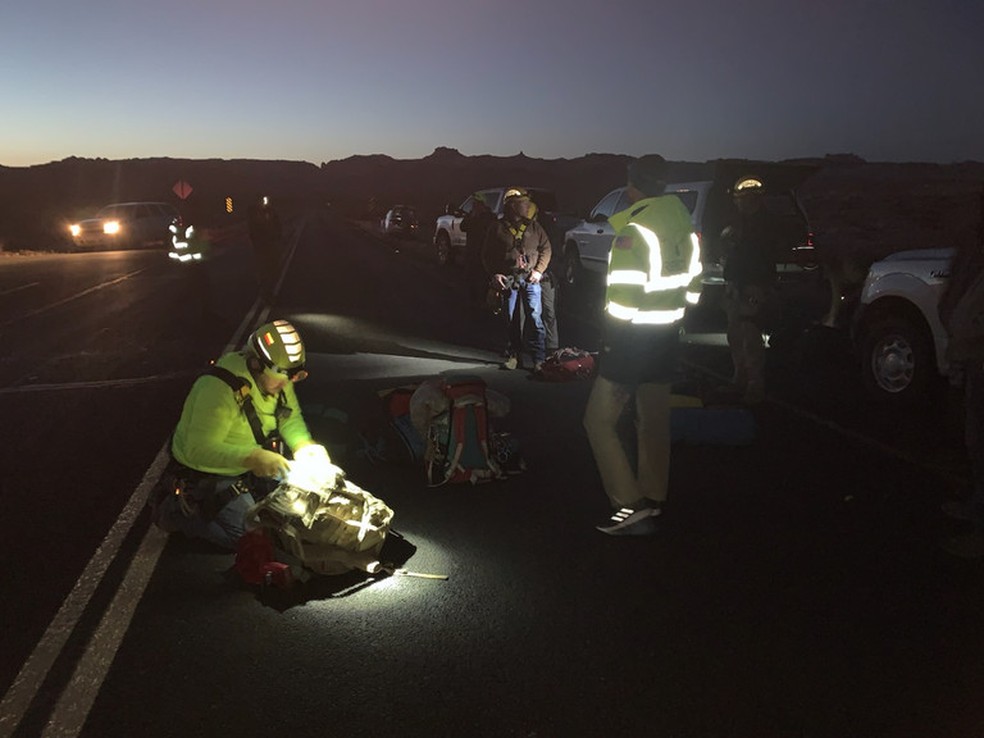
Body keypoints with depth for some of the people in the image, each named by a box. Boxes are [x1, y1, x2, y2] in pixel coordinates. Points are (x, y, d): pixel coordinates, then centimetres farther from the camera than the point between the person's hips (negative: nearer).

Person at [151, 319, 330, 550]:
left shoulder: (277, 377, -8)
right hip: (207, 475, -7)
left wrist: (303, 444, -18)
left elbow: (291, 417, 3)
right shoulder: (219, 389, -33)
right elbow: (199, 450, -35)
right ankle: (177, 510, 2)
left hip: (250, 467, 8)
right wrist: (253, 458, -45)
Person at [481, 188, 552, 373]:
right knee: (511, 319, 6)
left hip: (530, 279, 0)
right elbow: (487, 254, 8)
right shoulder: (498, 228, 5)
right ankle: (513, 355, 17)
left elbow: (546, 248, 10)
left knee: (535, 317, -7)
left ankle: (539, 358, -5)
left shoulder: (534, 226, 9)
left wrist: (539, 270, -2)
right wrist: (494, 274, -4)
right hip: (507, 280, 0)